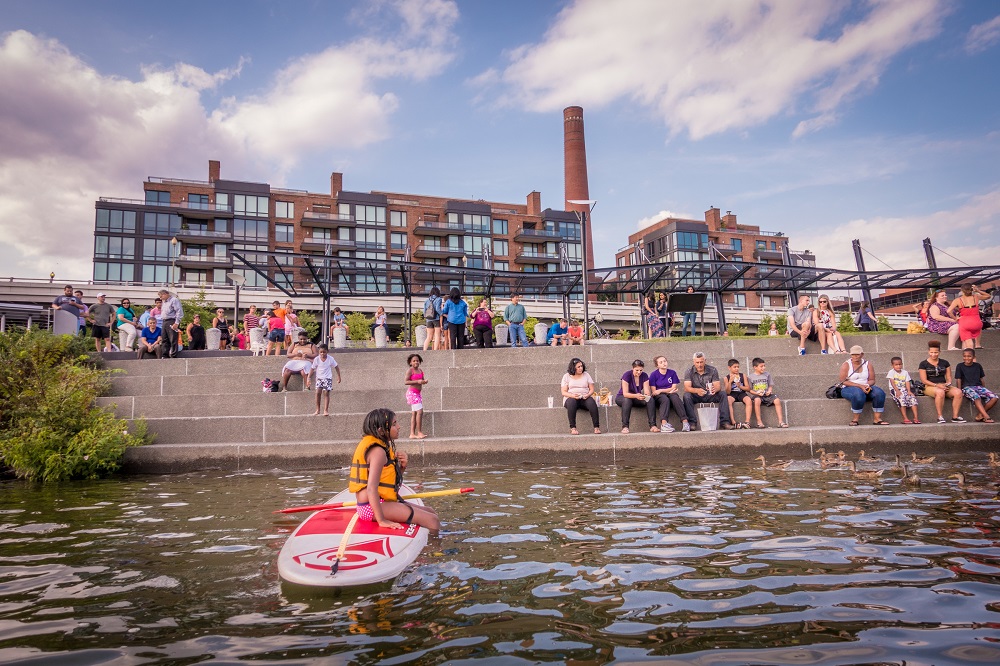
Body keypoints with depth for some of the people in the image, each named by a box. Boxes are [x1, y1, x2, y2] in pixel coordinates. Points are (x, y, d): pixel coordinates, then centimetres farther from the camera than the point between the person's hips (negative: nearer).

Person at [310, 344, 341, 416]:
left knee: (326, 393, -6)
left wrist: (339, 376, 1)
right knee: (318, 392, -8)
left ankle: (326, 410, 0)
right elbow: (313, 368, -1)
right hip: (319, 378, 1)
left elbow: (336, 367, 0)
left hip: (327, 378, -1)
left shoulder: (330, 359, -11)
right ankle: (317, 410, 5)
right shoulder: (316, 359, -9)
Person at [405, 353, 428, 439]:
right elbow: (405, 382, -16)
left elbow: (422, 380, 23)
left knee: (414, 413, 7)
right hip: (412, 393, -8)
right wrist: (417, 381, -22)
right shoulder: (410, 370, -9)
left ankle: (412, 434, 10)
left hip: (418, 393, 8)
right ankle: (419, 432, -10)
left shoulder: (420, 371, 12)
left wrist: (424, 381, -1)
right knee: (419, 411, -14)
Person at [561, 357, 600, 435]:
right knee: (571, 402, -38)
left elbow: (592, 389, 11)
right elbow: (564, 392, 3)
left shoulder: (586, 375, 16)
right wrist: (573, 395, -18)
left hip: (585, 398, 1)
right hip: (571, 398, -1)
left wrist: (588, 395, -12)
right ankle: (572, 428, -38)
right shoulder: (566, 376, 10)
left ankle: (596, 427, -34)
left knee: (592, 402, -33)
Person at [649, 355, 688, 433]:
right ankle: (664, 424, -55)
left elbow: (674, 388, 3)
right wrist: (669, 390, -10)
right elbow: (653, 391, -3)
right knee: (665, 399, -36)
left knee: (675, 397, -33)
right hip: (658, 397, -2)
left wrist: (661, 390, -8)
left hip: (670, 394, 2)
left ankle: (685, 421, -44)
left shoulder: (672, 373, 10)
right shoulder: (653, 375, 3)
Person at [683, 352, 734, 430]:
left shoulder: (712, 370, -1)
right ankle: (691, 422, -33)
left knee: (723, 394, -25)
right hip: (696, 396, -1)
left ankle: (724, 422, -28)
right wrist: (697, 390, -40)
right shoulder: (689, 372, -5)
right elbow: (687, 388, -17)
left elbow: (718, 386, -10)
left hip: (710, 395, 1)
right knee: (686, 395, -32)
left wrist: (715, 389, -37)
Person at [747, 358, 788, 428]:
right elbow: (749, 389, 2)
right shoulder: (750, 377, 2)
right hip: (756, 395, -3)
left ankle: (780, 421, -19)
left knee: (777, 400, -25)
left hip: (767, 395, 3)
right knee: (757, 400, -38)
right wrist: (757, 393, -15)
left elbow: (771, 385, 16)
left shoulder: (767, 374, 12)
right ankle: (759, 422, -30)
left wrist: (769, 390, -6)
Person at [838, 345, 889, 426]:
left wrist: (867, 385, -16)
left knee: (879, 393, -25)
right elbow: (843, 381, -11)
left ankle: (877, 419, -22)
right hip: (849, 388, -4)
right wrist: (860, 386, -19)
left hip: (865, 388, 5)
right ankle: (855, 420, -28)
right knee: (859, 394, -39)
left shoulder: (867, 365, 10)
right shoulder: (846, 365, -2)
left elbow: (872, 380, 9)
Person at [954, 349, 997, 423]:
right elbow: (958, 380, 1)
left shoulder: (978, 366, 13)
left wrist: (984, 390, 14)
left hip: (978, 386, 4)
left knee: (994, 397, -21)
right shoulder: (960, 366, 4)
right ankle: (986, 417, -42)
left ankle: (980, 415, -19)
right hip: (967, 387, -4)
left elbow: (981, 379, 18)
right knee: (976, 397, -37)